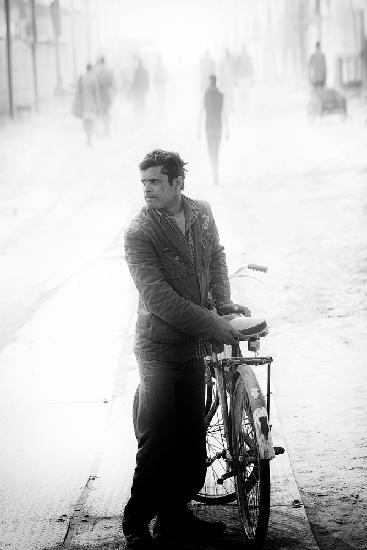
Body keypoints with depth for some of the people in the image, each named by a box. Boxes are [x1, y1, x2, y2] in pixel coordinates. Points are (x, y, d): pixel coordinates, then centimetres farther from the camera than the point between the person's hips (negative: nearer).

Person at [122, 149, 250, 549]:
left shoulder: (202, 213, 4)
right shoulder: (139, 232, -16)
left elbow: (215, 257, 21)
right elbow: (158, 296, -22)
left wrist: (224, 303, 5)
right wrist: (213, 326, -23)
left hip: (194, 345, 6)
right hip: (159, 347, -6)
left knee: (191, 437, 10)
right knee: (157, 439, -7)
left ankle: (174, 516, 22)